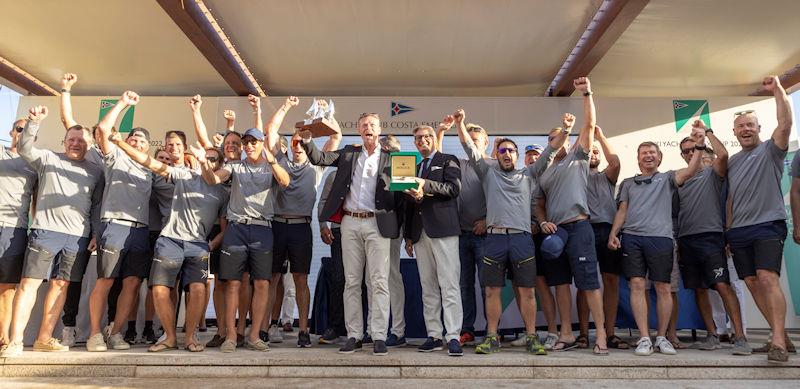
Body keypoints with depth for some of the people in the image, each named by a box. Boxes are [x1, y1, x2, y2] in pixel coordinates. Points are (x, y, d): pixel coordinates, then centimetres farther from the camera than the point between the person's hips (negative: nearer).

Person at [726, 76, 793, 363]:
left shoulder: (769, 150, 6)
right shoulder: (732, 161, 20)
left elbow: (785, 124, -14)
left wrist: (777, 90, -12)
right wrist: (728, 231, 17)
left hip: (768, 225, -5)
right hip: (738, 231, 6)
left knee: (768, 278, -18)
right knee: (752, 283, 3)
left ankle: (778, 341, -19)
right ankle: (780, 335, 13)